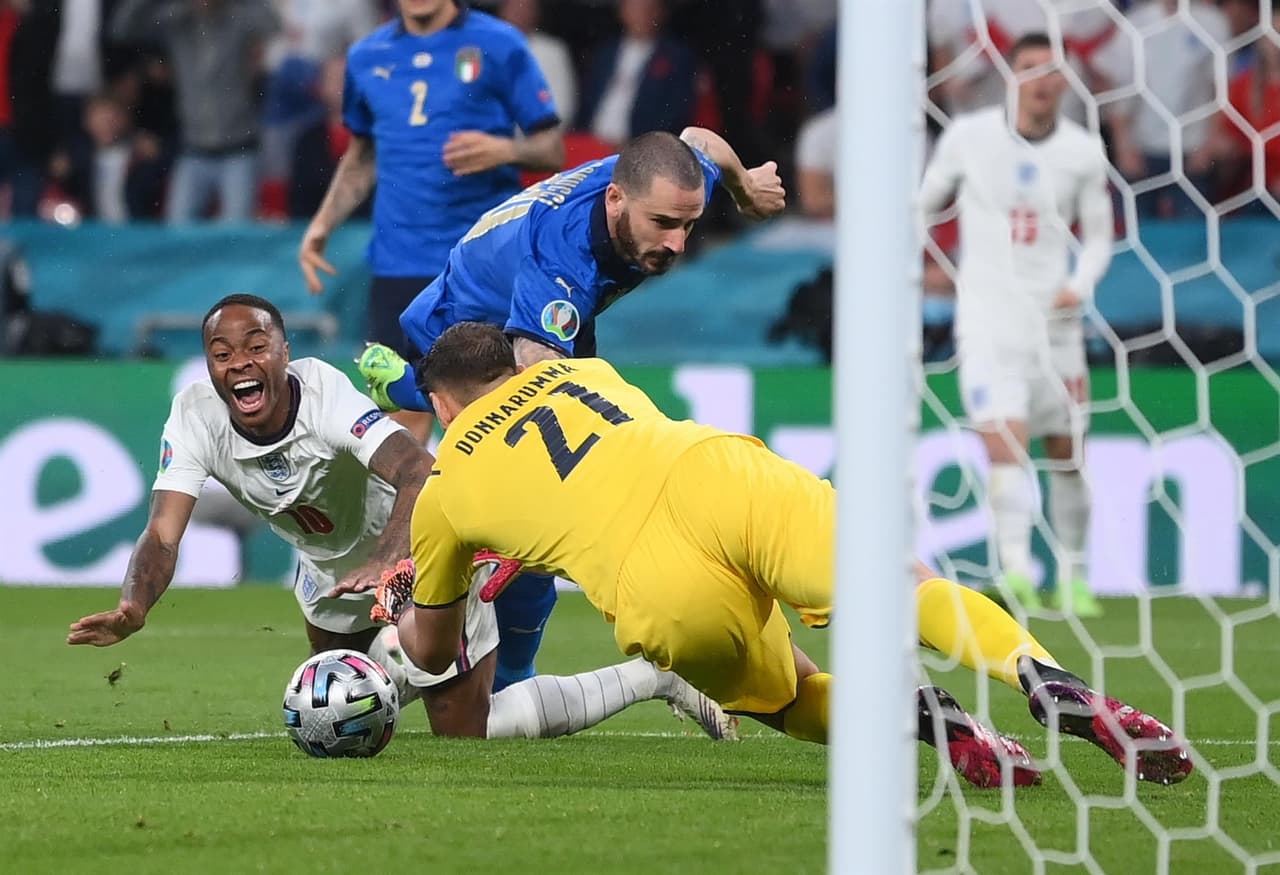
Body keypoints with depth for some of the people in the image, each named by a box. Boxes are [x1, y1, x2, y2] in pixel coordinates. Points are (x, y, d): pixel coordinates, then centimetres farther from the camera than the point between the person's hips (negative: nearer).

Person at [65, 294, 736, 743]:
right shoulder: (195, 416, -23)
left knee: (463, 731, -6)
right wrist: (132, 610, -52)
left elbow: (420, 472, -50)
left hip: (420, 552, -6)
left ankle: (655, 679, 6)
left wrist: (387, 559, -69)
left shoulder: (324, 392, -36)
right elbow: (164, 533, -31)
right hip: (333, 573, 6)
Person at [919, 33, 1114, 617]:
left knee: (1068, 453, 7)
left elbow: (1098, 235, 10)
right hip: (987, 315, -3)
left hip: (1053, 318, 3)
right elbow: (923, 204, 12)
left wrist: (1080, 285, -8)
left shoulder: (1083, 151, 1)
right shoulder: (968, 137, -3)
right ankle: (1015, 569, -27)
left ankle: (1072, 577, 21)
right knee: (1004, 442, -19)